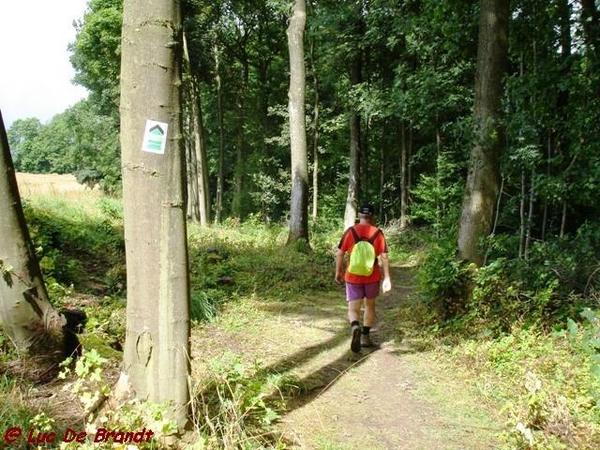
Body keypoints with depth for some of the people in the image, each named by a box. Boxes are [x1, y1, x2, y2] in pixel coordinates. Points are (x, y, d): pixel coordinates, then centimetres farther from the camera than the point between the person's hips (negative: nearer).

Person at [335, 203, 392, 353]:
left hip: (353, 277, -1)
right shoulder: (377, 233, -4)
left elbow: (339, 254, -3)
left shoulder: (350, 231, -5)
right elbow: (384, 257, -7)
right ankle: (365, 336, 25)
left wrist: (338, 272, 10)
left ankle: (355, 327, -28)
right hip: (372, 277, 1)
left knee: (353, 308, 3)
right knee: (370, 305, 22)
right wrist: (387, 278, -3)